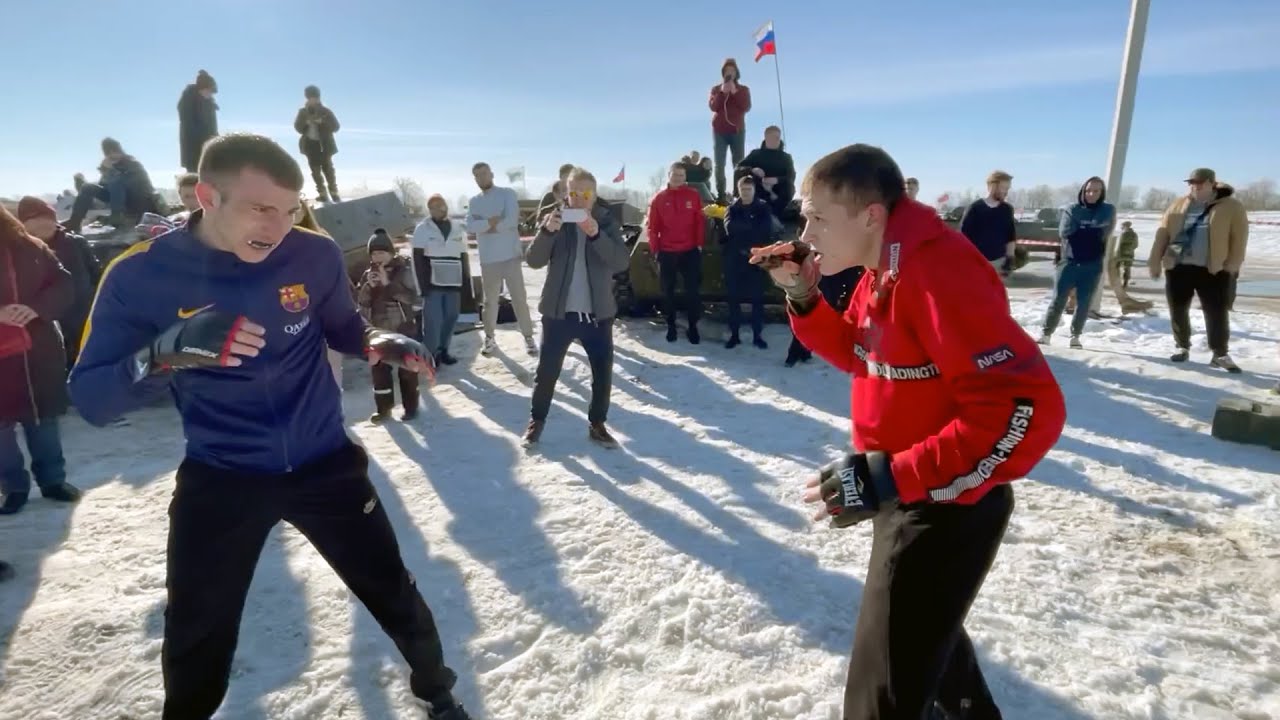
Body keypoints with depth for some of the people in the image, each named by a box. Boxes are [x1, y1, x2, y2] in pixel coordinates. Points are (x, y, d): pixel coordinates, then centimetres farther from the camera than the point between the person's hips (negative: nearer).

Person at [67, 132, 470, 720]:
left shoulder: (315, 256, -12)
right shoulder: (140, 276, -15)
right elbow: (88, 399, -15)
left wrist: (382, 344, -18)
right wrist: (163, 353, -35)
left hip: (326, 463, 1)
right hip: (219, 481, 0)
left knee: (395, 597, 13)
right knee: (196, 647, 14)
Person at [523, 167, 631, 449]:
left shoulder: (607, 221, 1)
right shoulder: (555, 219, 1)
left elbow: (622, 262, -13)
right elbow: (534, 261, -7)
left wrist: (596, 234, -27)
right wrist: (547, 231, -24)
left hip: (598, 312, 1)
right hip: (558, 311, 0)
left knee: (603, 373, 5)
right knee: (547, 370, 6)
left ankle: (597, 424, 23)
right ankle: (537, 420, 26)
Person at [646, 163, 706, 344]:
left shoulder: (693, 195, 2)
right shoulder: (659, 198, 2)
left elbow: (700, 221, 2)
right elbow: (652, 226, 2)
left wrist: (699, 243, -3)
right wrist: (655, 249, -3)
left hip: (690, 251, 0)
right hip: (666, 252, 1)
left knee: (693, 290, 2)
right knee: (668, 291, 8)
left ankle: (693, 326, 13)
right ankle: (671, 326, 20)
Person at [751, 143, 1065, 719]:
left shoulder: (938, 271, -29)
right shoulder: (884, 268, 2)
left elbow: (1025, 411, -34)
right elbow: (856, 353, 14)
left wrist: (889, 479, -39)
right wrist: (803, 297, -3)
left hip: (945, 510, -10)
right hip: (909, 498, 10)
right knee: (922, 625, 35)